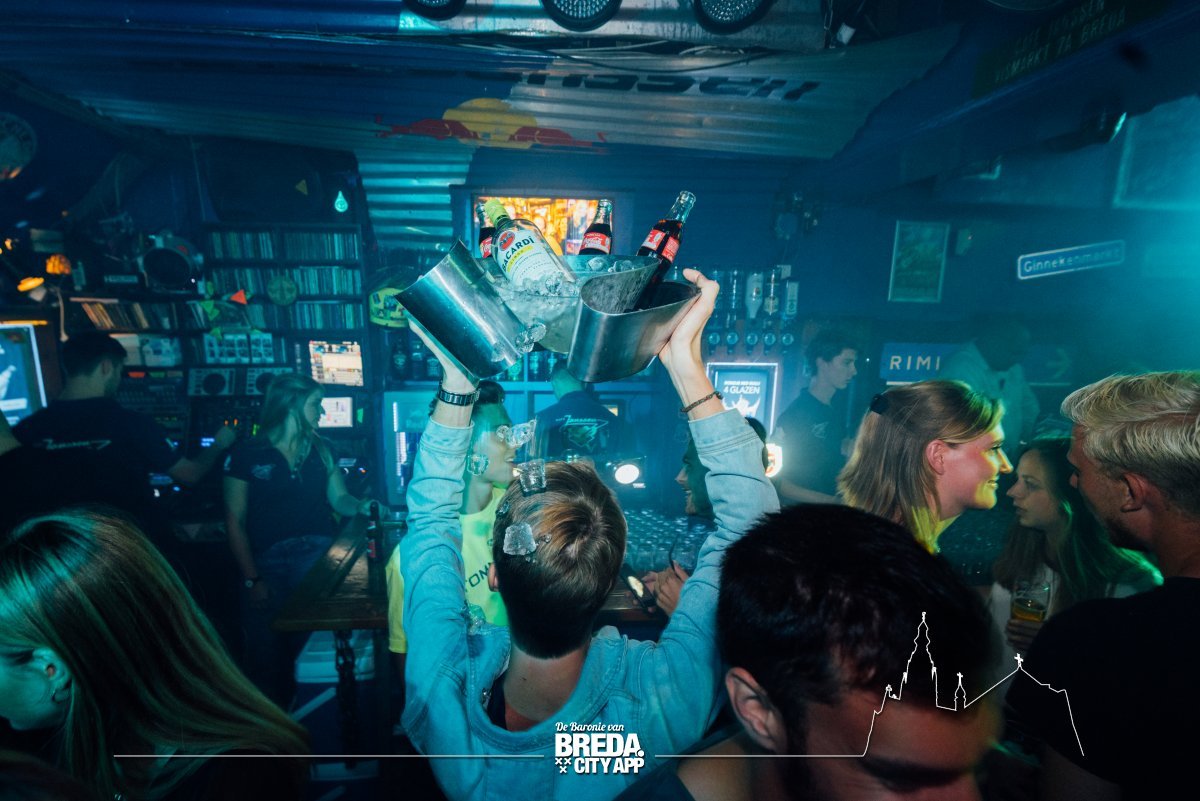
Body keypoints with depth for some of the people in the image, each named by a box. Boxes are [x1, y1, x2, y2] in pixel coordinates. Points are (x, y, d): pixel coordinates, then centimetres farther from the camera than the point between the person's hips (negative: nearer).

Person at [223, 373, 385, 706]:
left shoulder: (319, 450, 9)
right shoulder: (246, 455, -3)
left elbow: (339, 498, 11)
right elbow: (235, 521, -3)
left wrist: (359, 506, -12)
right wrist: (252, 580, -8)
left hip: (320, 561, 3)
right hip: (269, 568, -2)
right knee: (268, 662, 3)